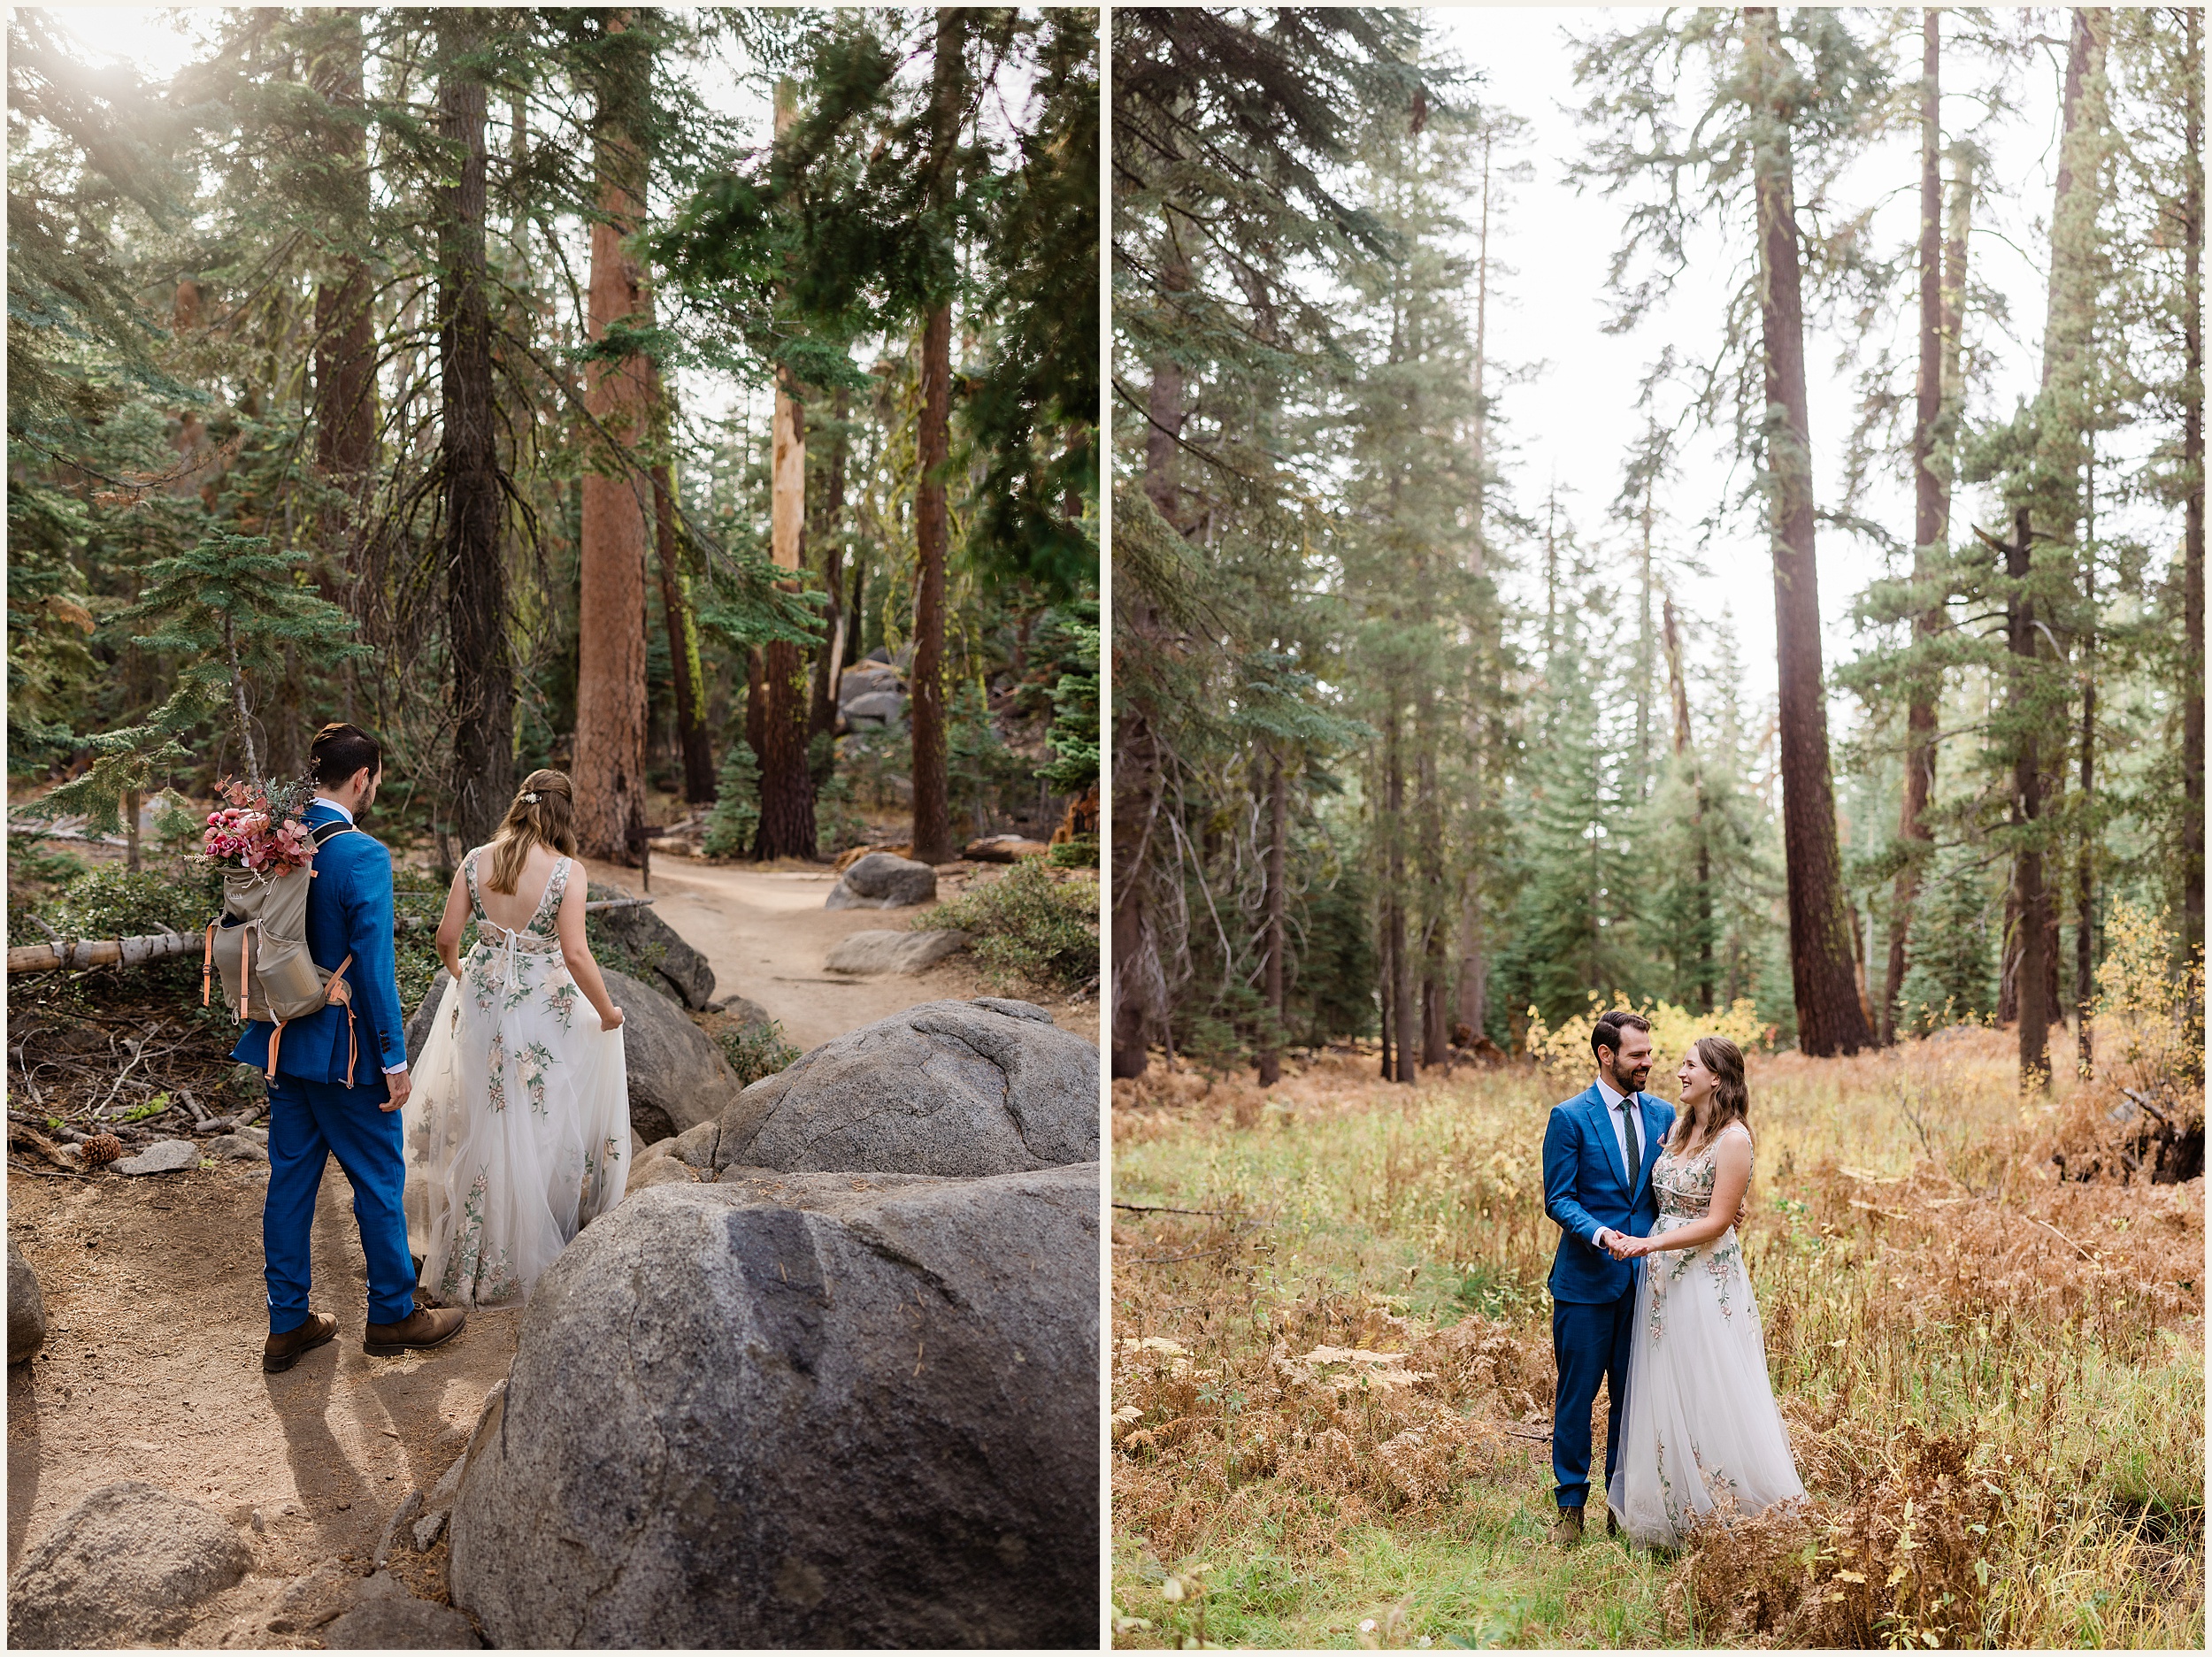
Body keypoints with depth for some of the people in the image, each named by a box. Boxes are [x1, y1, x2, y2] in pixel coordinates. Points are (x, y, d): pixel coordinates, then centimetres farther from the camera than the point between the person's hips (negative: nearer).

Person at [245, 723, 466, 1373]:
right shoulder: (362, 856, -20)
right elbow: (373, 965, -20)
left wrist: (273, 1023, 21)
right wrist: (394, 1060, -13)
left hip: (285, 1041, 7)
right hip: (344, 1048, -7)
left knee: (291, 1175, 15)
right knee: (379, 1178, 9)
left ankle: (287, 1324, 25)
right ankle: (393, 1314, 23)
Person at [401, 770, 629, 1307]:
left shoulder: (475, 861, -3)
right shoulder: (567, 871, -15)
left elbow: (446, 937, 0)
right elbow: (575, 954, -19)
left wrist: (459, 976, 21)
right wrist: (607, 1012, -5)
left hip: (482, 1002, 4)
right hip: (546, 1008, -4)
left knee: (482, 1122, 18)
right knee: (541, 1122, 11)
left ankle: (475, 1251, 30)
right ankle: (537, 1245, 20)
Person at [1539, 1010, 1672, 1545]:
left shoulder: (1662, 1115, 9)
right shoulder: (1569, 1117, -5)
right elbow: (1559, 1199, -7)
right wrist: (1599, 1234, -23)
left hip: (1644, 1276, 4)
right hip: (1587, 1279, -4)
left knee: (1632, 1394, 10)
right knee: (1577, 1393, 3)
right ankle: (1571, 1505, 16)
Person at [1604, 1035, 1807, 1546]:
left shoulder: (1734, 1139, -13)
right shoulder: (1679, 1127, 9)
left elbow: (1717, 1222, -15)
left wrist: (1650, 1244, -19)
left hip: (1707, 1279, -8)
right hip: (1663, 1277, 8)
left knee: (1713, 1398, -1)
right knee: (1666, 1397, 11)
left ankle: (1738, 1521, 11)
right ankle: (1682, 1515, 22)